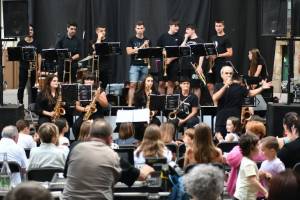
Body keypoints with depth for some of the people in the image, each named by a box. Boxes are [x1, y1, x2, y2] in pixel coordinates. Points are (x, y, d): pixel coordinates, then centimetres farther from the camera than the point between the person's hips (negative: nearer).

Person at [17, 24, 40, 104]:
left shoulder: (36, 43, 6)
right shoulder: (21, 43, 2)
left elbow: (39, 56, 5)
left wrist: (39, 68, -2)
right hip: (23, 67, -1)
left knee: (34, 87, 5)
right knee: (21, 86, -1)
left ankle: (34, 103, 14)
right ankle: (20, 103, 5)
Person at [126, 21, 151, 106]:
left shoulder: (147, 40, 11)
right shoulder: (132, 40, 4)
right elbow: (129, 52, -7)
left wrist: (147, 47, -10)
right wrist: (141, 47, -14)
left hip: (145, 65, 3)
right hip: (134, 65, -3)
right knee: (132, 85, -12)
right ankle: (130, 104, -15)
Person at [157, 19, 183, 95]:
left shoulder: (179, 38, 5)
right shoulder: (163, 37, 4)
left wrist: (171, 59, -11)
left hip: (174, 63, 0)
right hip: (163, 63, 0)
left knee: (171, 83, 1)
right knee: (161, 83, -2)